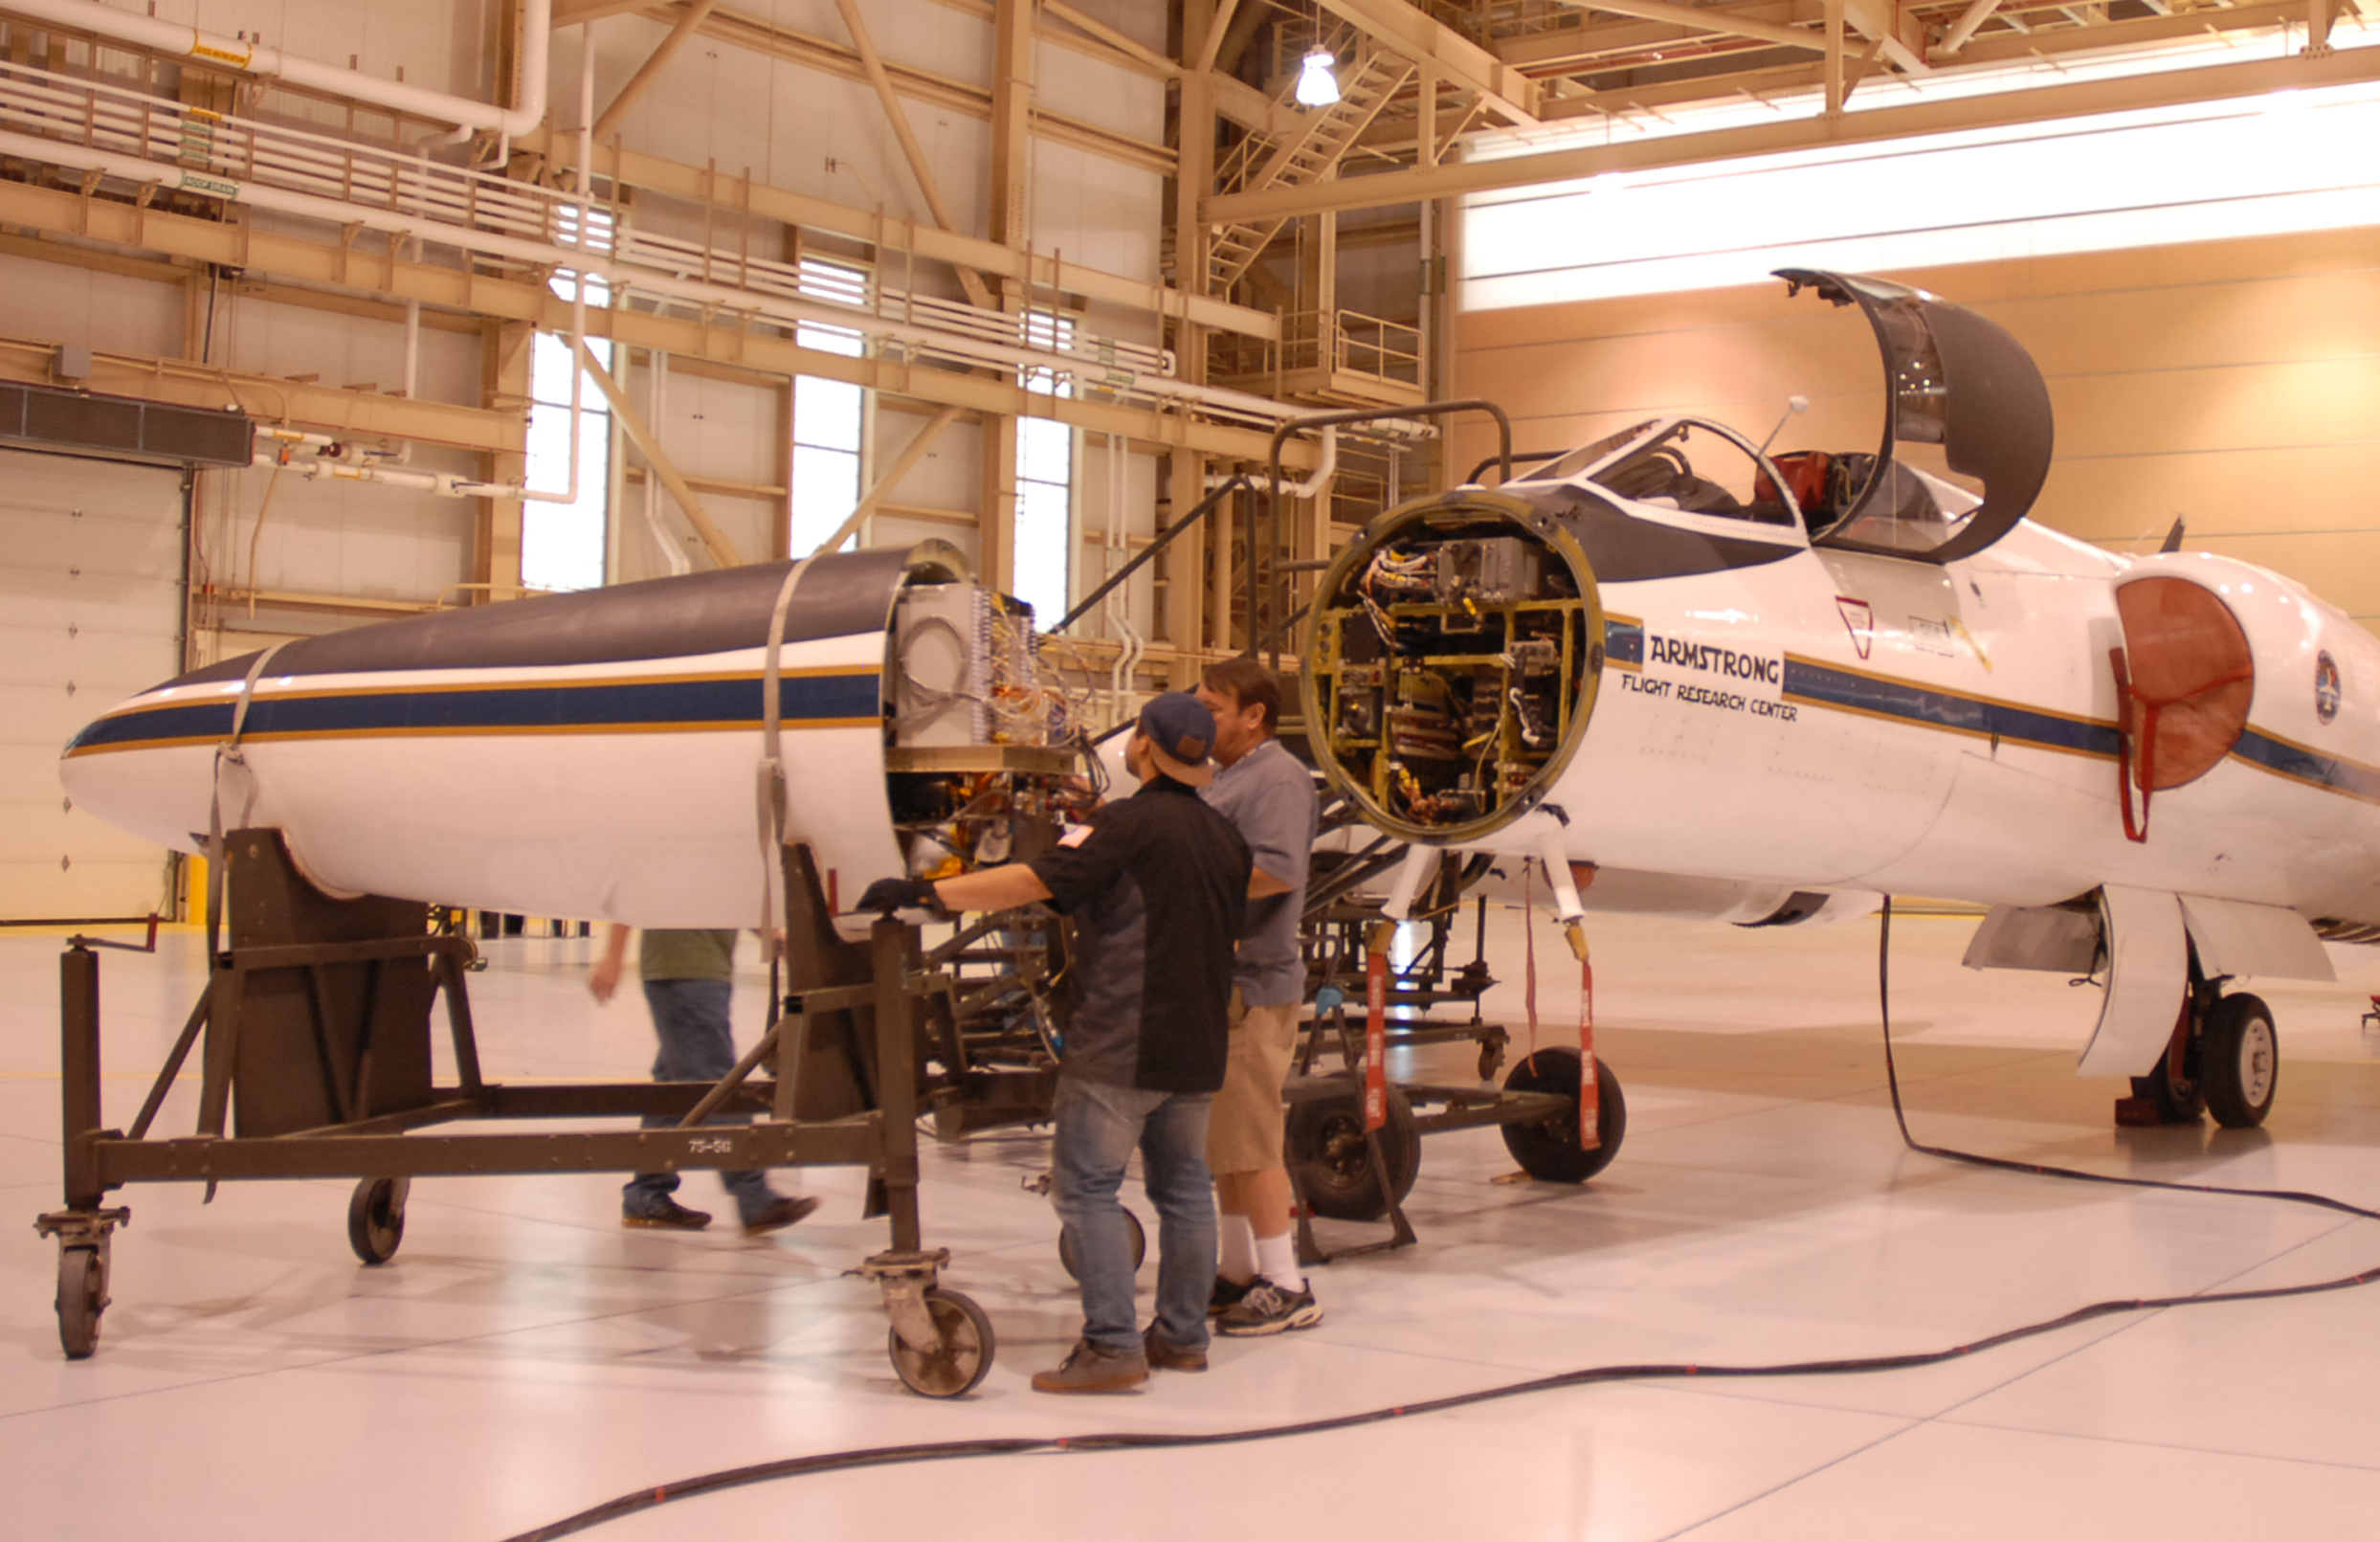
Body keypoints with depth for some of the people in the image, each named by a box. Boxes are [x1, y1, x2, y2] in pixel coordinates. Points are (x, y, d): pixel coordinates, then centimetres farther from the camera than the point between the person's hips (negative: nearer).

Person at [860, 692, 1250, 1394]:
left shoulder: (1128, 823, -13)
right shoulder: (1225, 837, 12)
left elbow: (1035, 881, -21)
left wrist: (925, 892, -17)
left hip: (1119, 1045, -8)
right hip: (1197, 1046, 8)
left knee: (1088, 1187, -3)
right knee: (1183, 1185, 15)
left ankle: (1113, 1345, -6)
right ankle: (1182, 1335, 21)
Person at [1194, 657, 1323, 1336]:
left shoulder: (1278, 778, -12)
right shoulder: (1219, 778, 19)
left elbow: (1278, 870, -25)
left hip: (1252, 985, -10)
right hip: (1213, 981, 10)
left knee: (1248, 1140, -7)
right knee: (1221, 1137, 15)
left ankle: (1285, 1287, -1)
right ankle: (1238, 1272, 25)